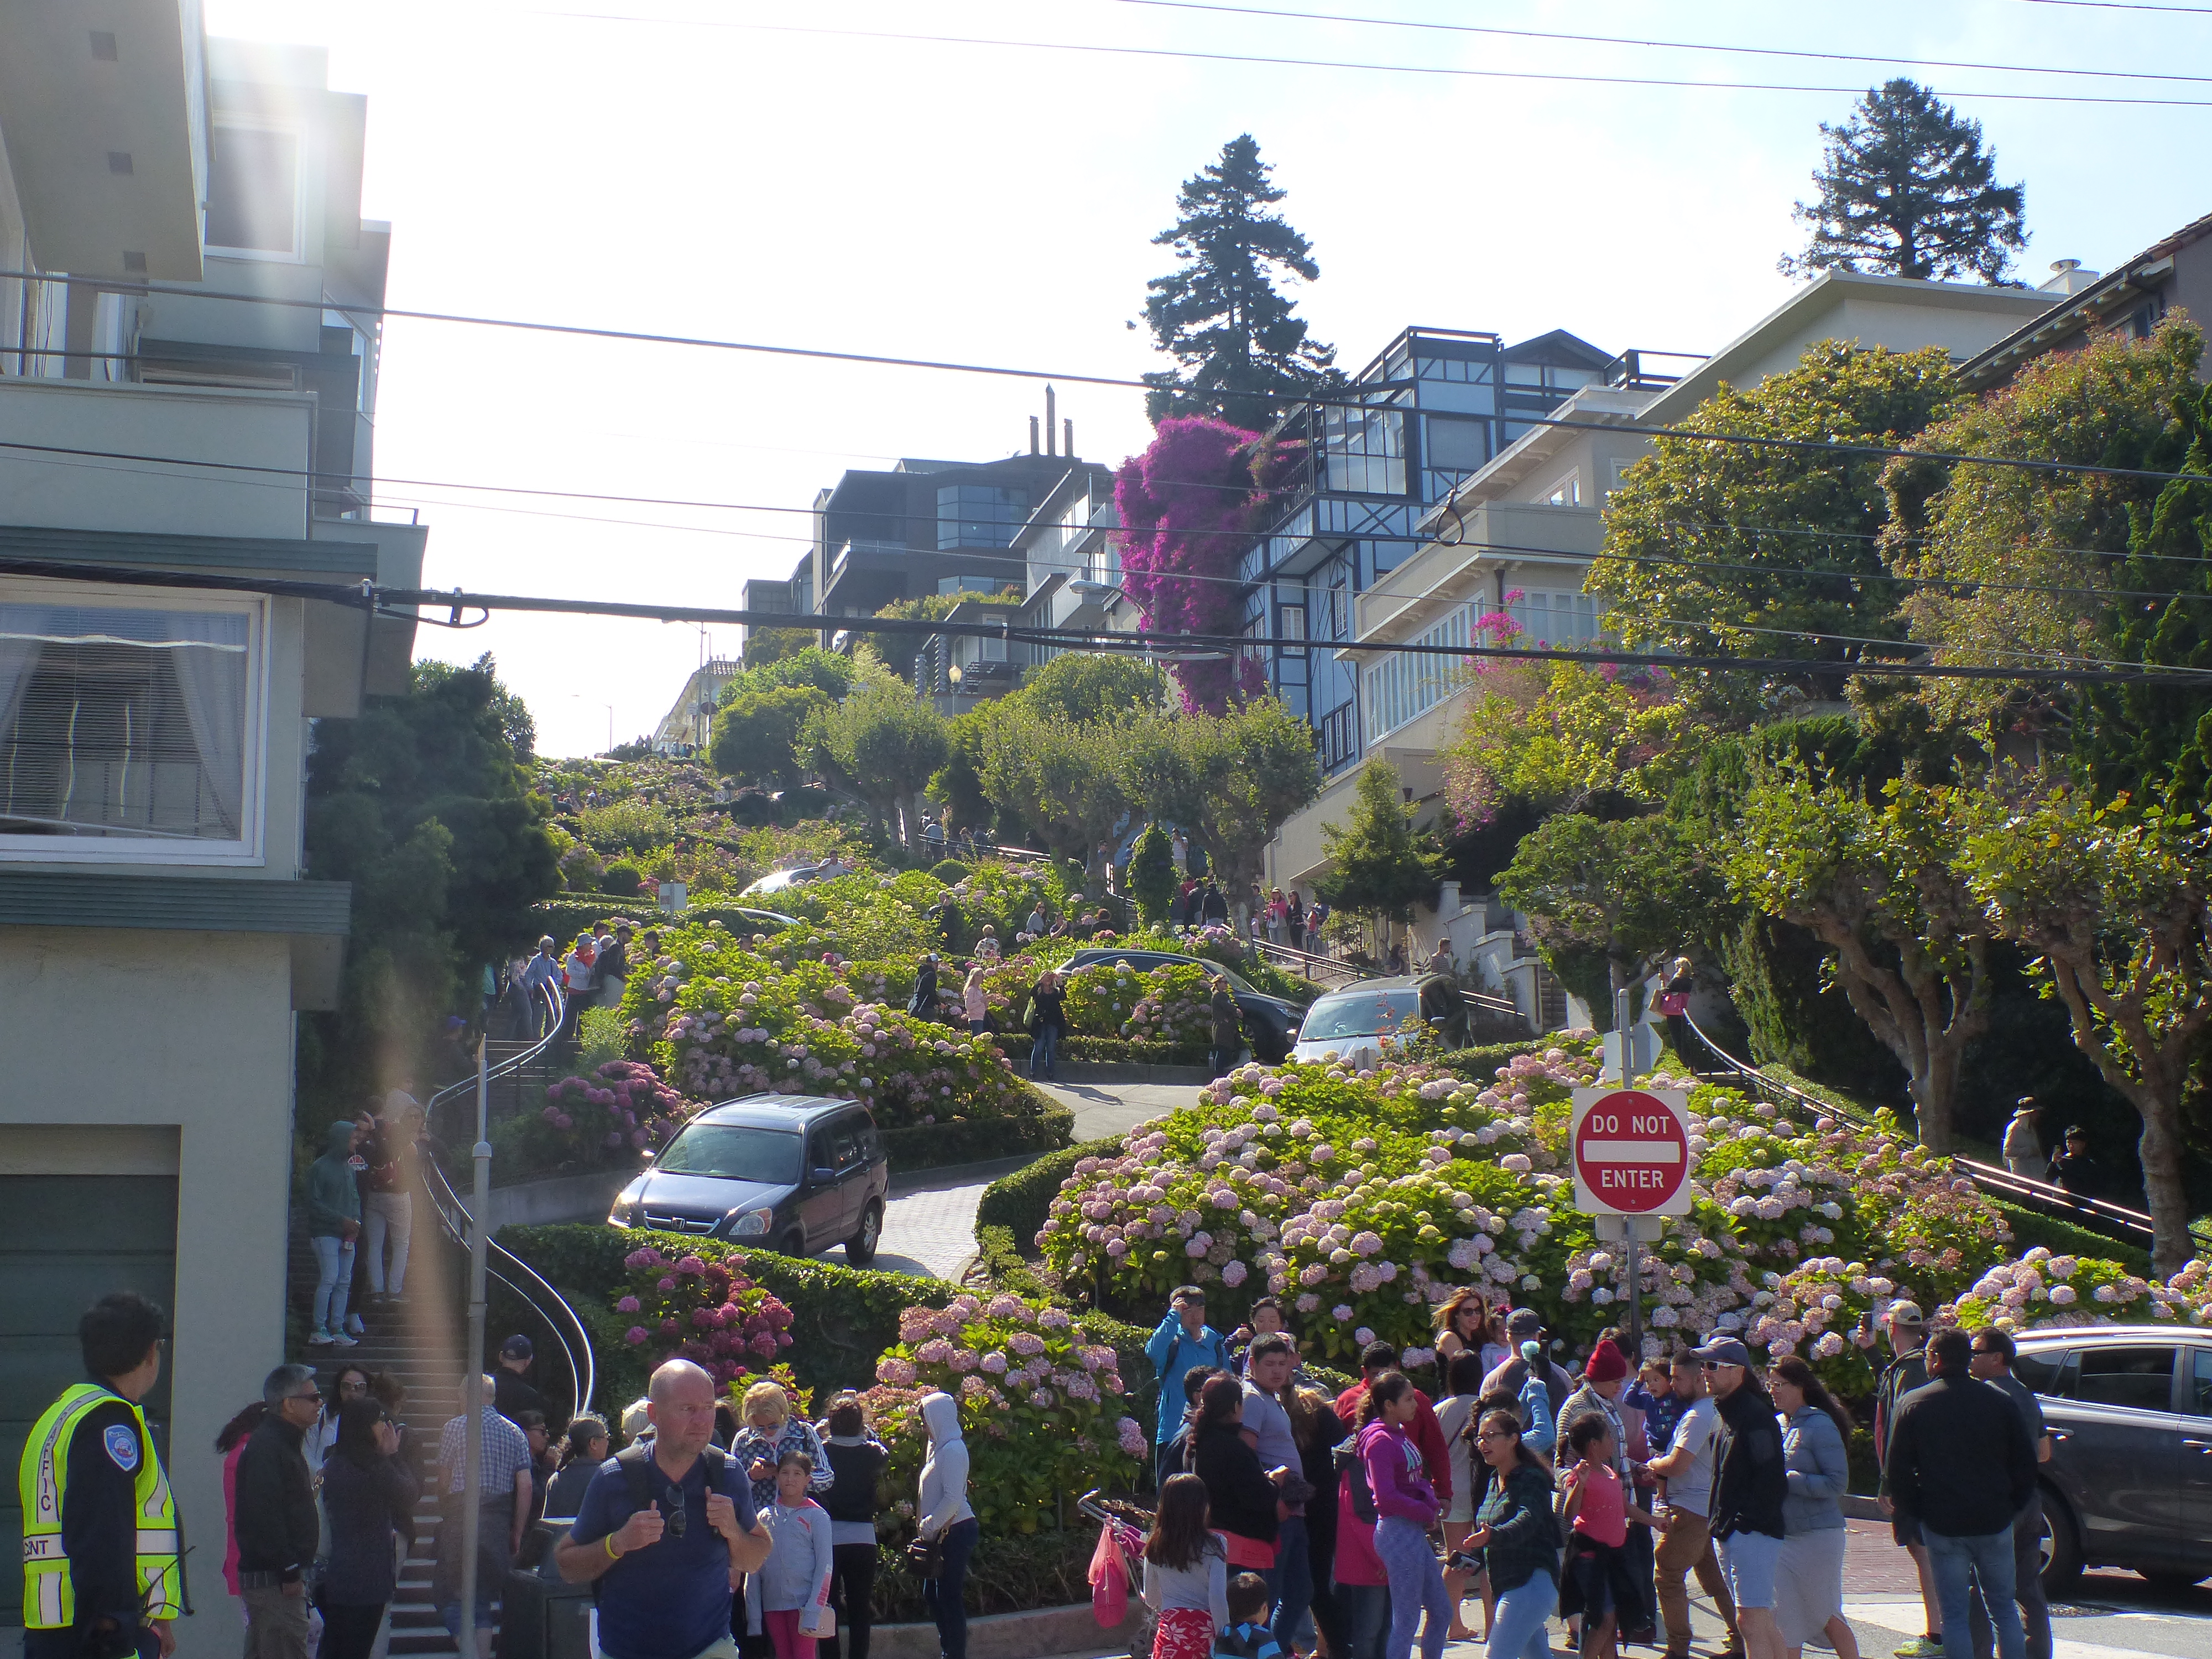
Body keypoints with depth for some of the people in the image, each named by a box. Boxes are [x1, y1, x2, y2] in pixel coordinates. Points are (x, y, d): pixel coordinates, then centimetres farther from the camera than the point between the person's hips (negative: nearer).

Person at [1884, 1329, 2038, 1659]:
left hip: (1941, 1524, -2)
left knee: (1954, 1614, 3)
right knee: (2005, 1608, 13)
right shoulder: (2000, 1402, 2)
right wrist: (2012, 1506, 14)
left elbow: (1896, 1469, -4)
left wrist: (1911, 1509, 7)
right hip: (1995, 1521, 2)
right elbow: (2026, 1462, 4)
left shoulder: (1913, 1404, -3)